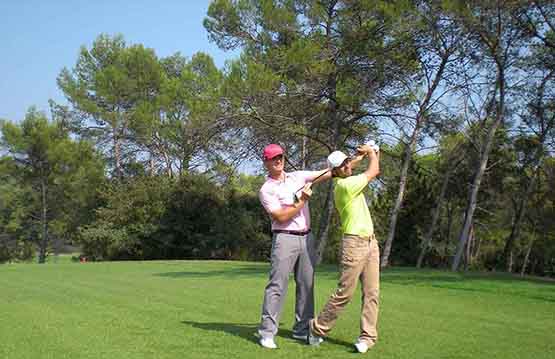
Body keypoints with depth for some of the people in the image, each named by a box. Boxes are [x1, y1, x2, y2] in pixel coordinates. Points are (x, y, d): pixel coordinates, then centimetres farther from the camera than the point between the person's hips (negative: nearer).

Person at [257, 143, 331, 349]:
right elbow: (281, 217, -13)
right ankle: (267, 332, -8)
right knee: (277, 285, -9)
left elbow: (327, 173, 4)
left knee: (307, 284, 8)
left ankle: (302, 329, 18)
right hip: (285, 238, -6)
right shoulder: (266, 190, -4)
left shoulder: (298, 177, 11)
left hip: (306, 238, 6)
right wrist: (301, 201, -15)